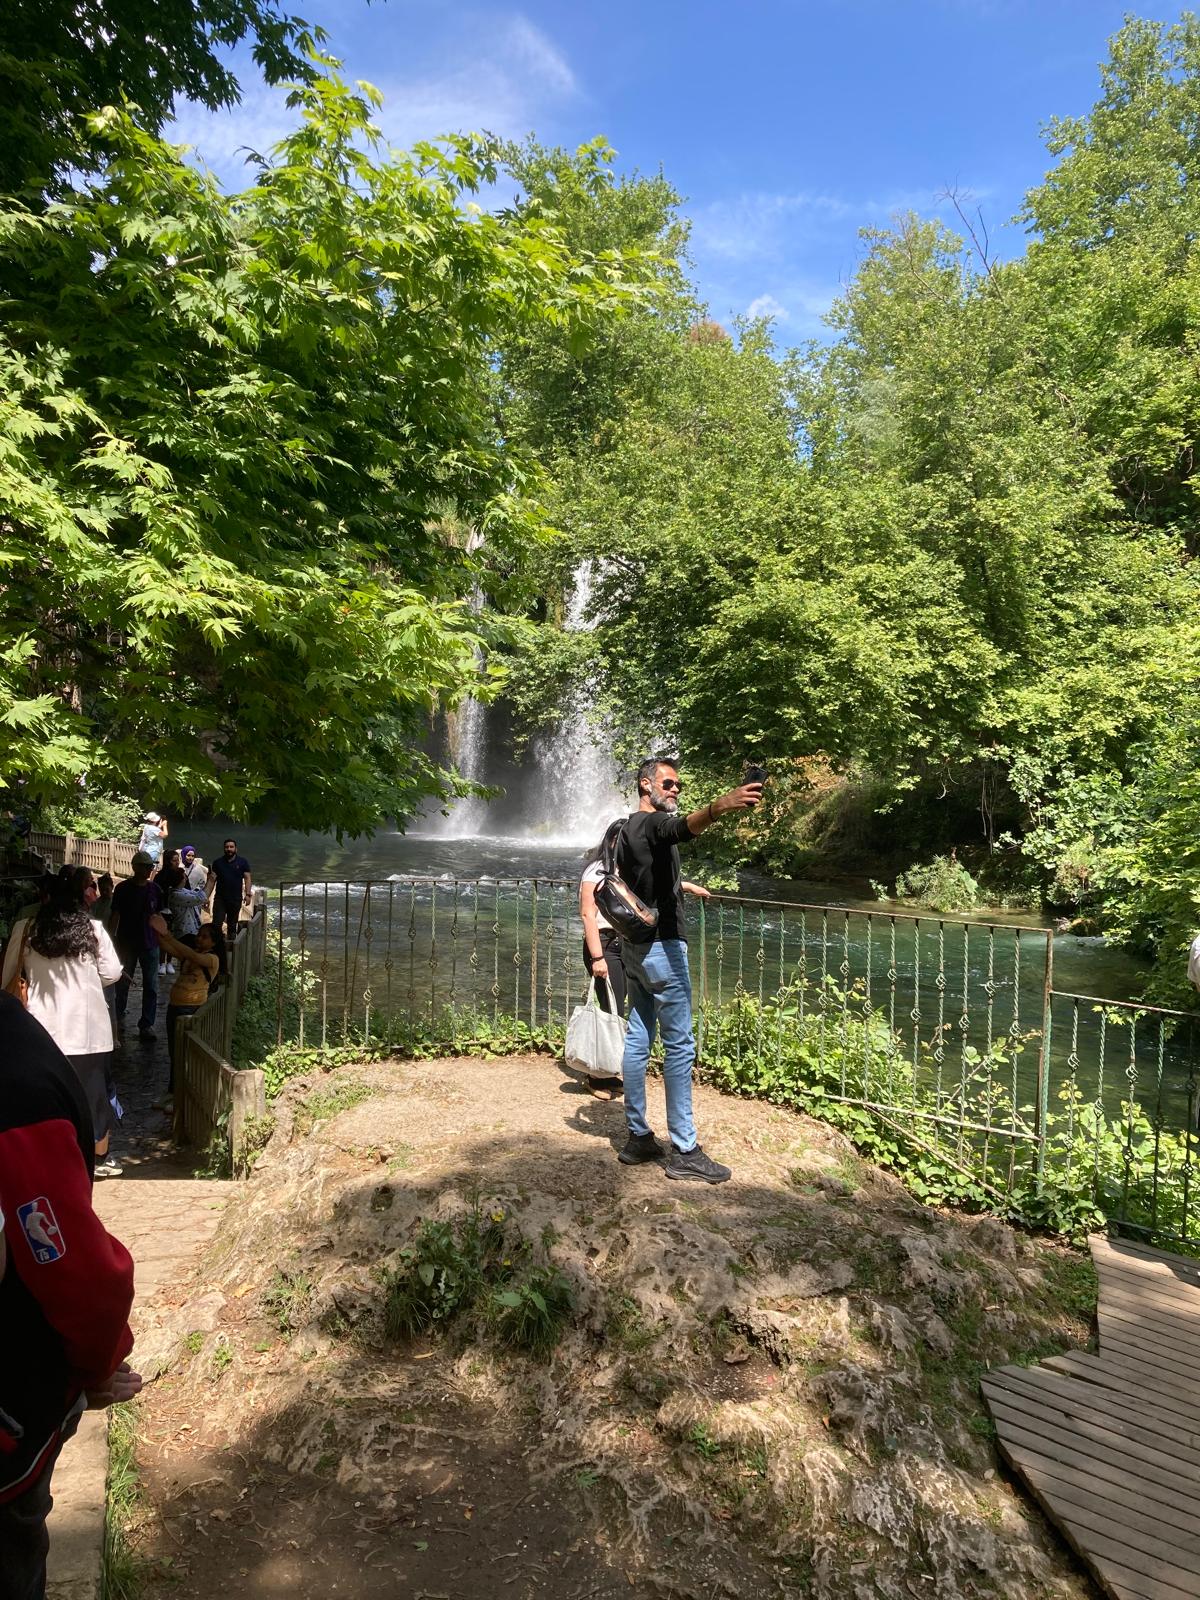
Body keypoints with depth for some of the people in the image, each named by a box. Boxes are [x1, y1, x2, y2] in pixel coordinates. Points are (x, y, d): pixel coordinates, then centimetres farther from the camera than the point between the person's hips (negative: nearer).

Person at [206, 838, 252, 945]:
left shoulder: (242, 862, 2)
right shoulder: (217, 863, 4)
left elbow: (247, 878, -1)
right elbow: (212, 880, 2)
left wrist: (247, 894, -11)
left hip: (236, 899, 0)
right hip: (220, 898, 0)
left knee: (232, 925, 11)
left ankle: (231, 942, 21)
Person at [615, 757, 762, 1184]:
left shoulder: (626, 829, 17)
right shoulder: (655, 823, -13)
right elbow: (684, 827, -38)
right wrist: (719, 807, -57)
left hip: (634, 946, 10)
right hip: (661, 945, -10)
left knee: (638, 1038, 11)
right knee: (679, 1045, -6)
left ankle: (638, 1137, 18)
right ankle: (684, 1151, -2)